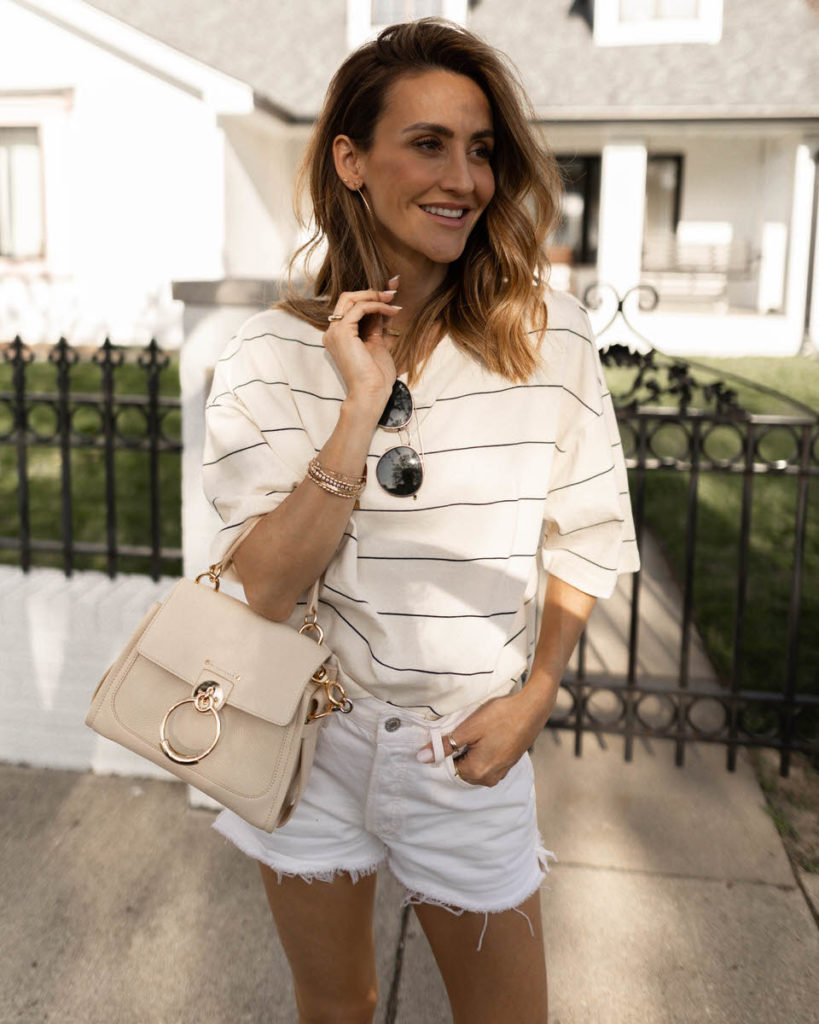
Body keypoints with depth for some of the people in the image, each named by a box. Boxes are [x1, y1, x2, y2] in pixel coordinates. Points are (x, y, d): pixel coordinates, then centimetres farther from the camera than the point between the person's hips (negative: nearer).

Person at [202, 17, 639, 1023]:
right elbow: (263, 592, -18)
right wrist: (360, 413, -25)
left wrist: (533, 696, -8)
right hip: (309, 735, 0)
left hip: (471, 751, 1)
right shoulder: (271, 355, -11)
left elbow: (583, 537, -1)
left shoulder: (545, 332, -10)